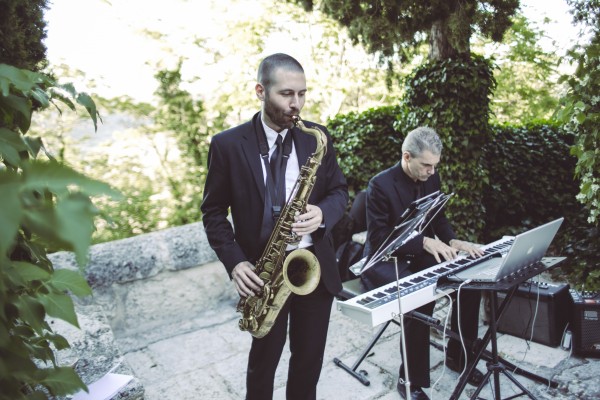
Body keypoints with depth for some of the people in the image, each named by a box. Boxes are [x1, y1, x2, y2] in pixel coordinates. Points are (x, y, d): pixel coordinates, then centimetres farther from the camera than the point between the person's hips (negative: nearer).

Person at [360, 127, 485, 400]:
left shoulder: (431, 178, 2)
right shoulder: (380, 184, -19)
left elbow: (439, 218, 12)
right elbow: (378, 238, -22)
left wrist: (453, 241, -9)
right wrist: (424, 242, -30)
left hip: (420, 257, 7)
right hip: (385, 263, -7)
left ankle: (457, 356, 13)